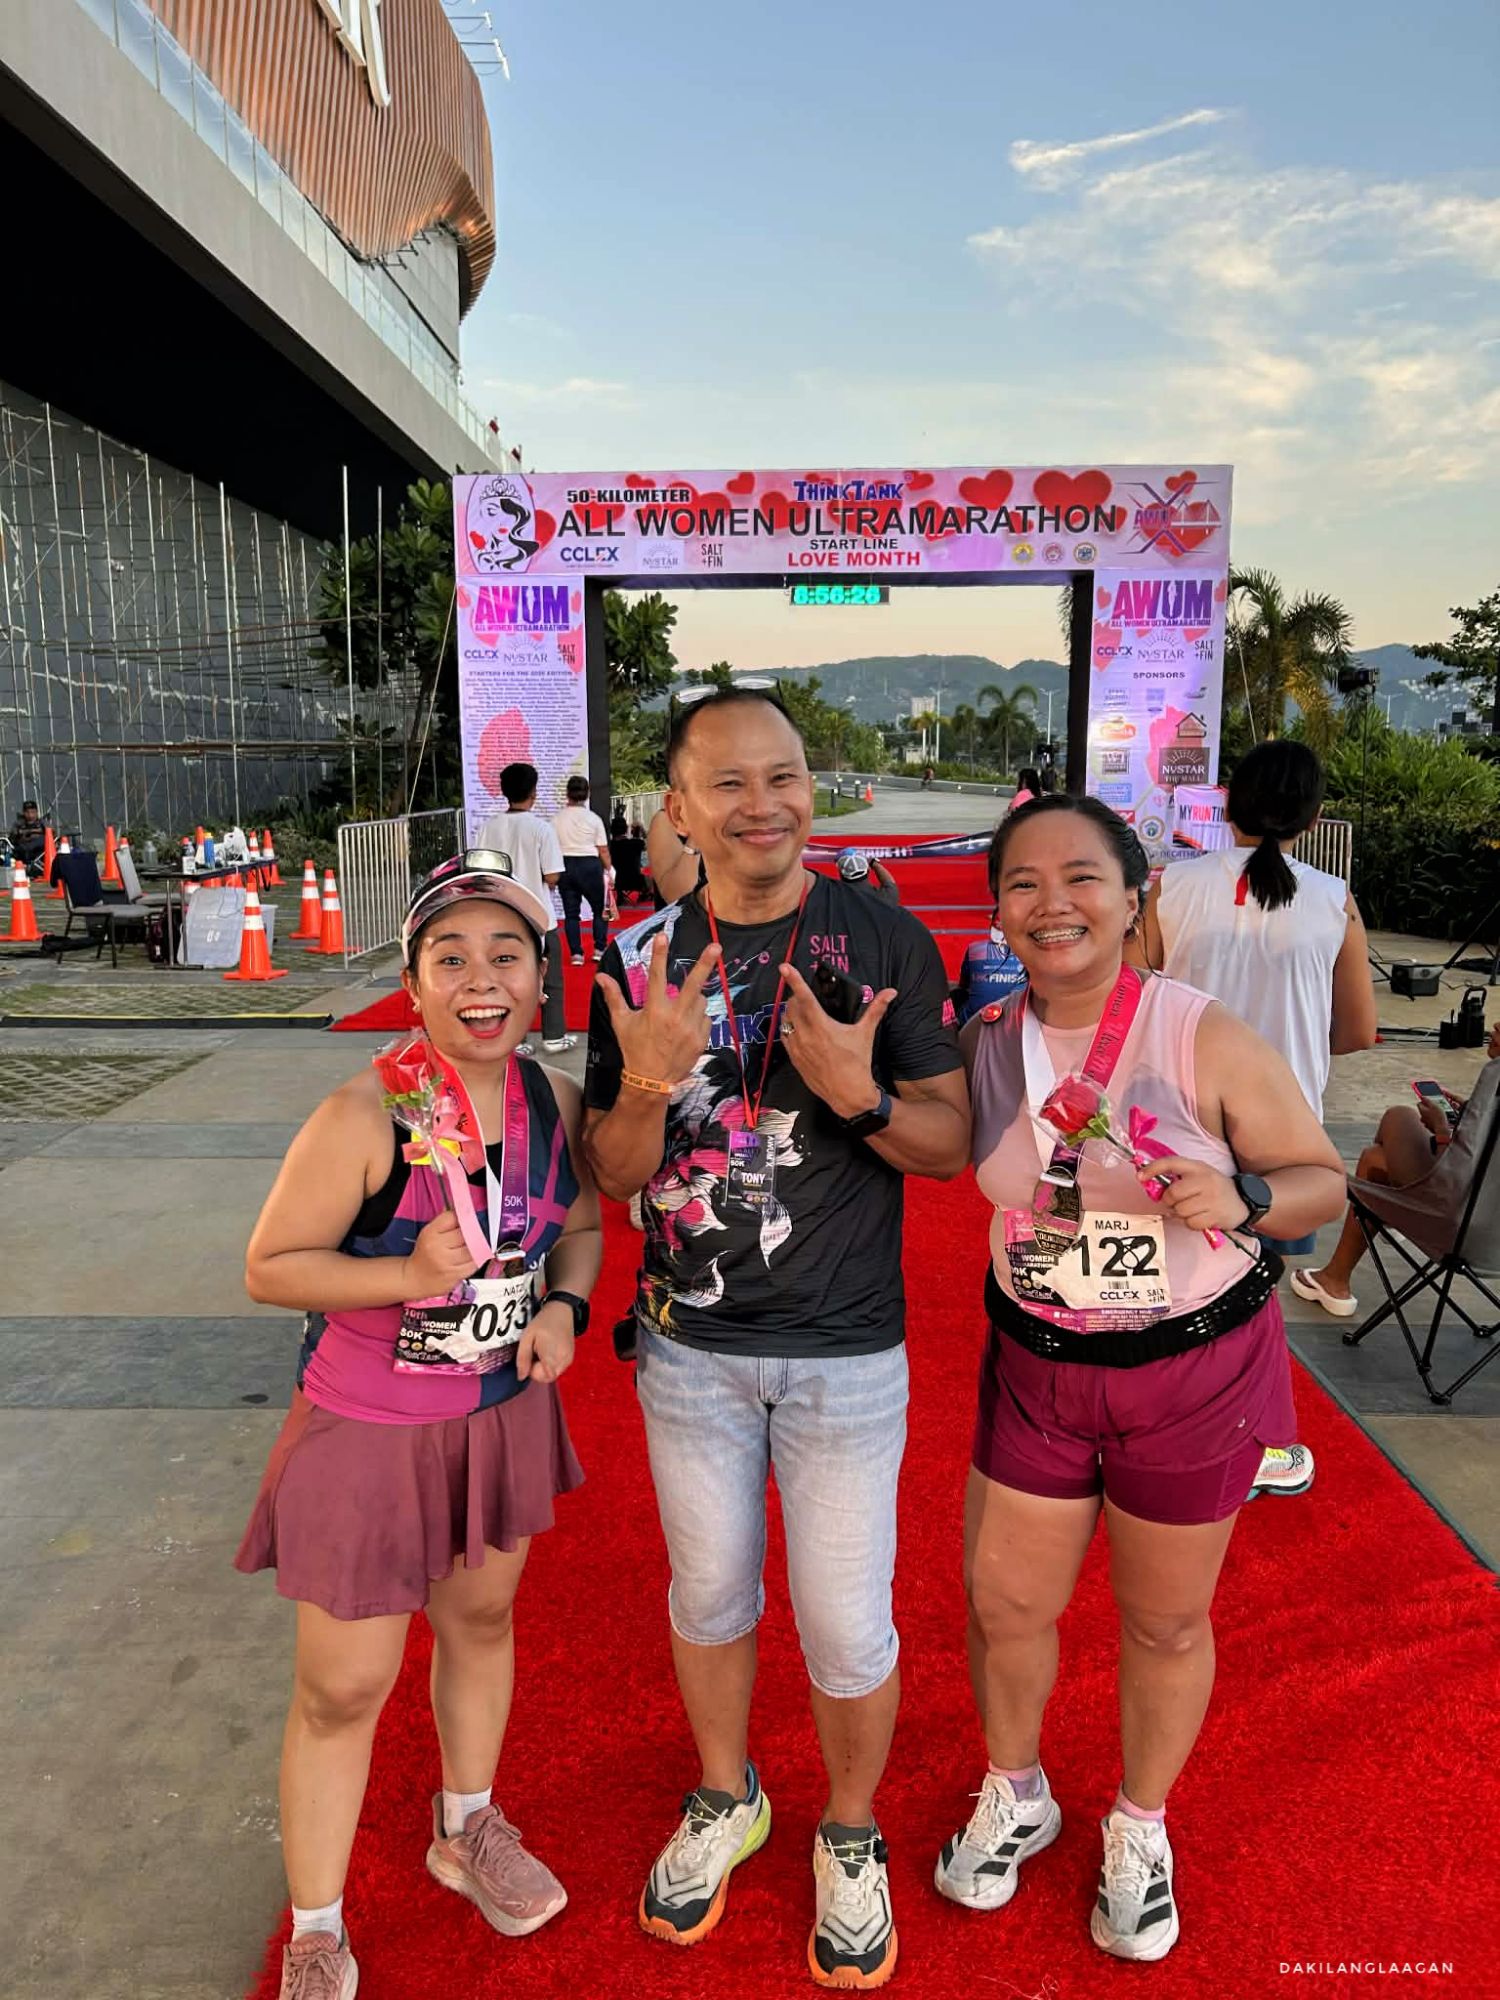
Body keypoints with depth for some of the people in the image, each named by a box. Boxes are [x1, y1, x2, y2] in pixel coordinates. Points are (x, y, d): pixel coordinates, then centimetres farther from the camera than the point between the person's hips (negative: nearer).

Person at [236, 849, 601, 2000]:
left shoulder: (555, 1102, -9)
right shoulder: (365, 1118, -25)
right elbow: (271, 1267, -17)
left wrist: (565, 1305, -11)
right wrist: (407, 1274, -30)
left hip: (504, 1411, 5)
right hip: (369, 1430, -5)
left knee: (482, 1617, 25)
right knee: (343, 1689, 8)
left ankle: (466, 1832, 53)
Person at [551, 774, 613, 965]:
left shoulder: (558, 819, 0)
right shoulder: (593, 819, -4)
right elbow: (603, 850, -3)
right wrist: (609, 870, 8)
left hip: (565, 865, 2)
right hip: (589, 865, -2)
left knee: (571, 912, 7)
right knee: (600, 909, 13)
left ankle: (576, 953, 4)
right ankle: (599, 949, 8)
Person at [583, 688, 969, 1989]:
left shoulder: (885, 939, -10)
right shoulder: (641, 958, -4)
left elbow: (952, 1143, -8)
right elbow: (615, 1174, -4)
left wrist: (859, 1096, -27)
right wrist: (651, 1081, -24)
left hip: (846, 1351, -2)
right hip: (690, 1345, 2)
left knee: (847, 1627, 9)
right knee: (709, 1596, 21)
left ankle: (851, 1835, 40)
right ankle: (726, 1800, 49)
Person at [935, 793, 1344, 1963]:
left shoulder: (1205, 1038, -17)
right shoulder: (983, 1046, -8)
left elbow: (1323, 1181, -8)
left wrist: (1240, 1199, -29)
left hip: (1197, 1367, -2)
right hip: (1036, 1368, 3)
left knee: (1166, 1622, 16)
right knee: (1005, 1604, 15)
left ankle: (1141, 1831, 45)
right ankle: (1016, 1798, 46)